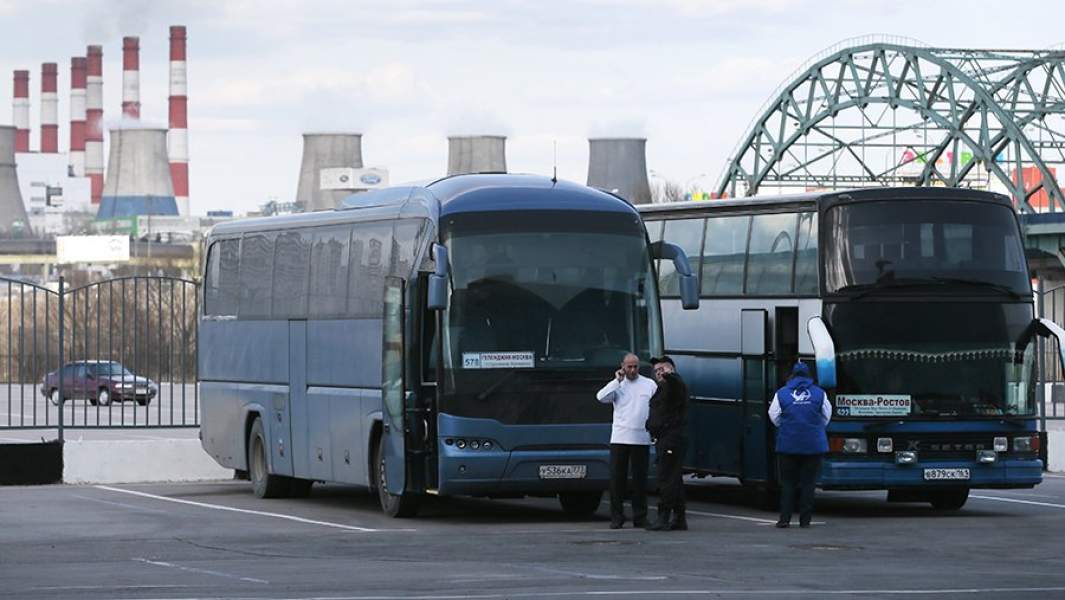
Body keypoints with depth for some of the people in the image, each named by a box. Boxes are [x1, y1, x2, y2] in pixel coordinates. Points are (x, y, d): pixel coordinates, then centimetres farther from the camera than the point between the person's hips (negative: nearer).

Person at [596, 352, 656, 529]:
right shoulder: (616, 385, 7)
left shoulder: (650, 385, 9)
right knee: (617, 478, -1)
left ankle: (640, 517, 10)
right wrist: (617, 381, -8)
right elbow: (601, 397, -9)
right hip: (619, 438, 0)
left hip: (641, 439, 0)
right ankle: (616, 517, 5)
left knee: (640, 479, 3)